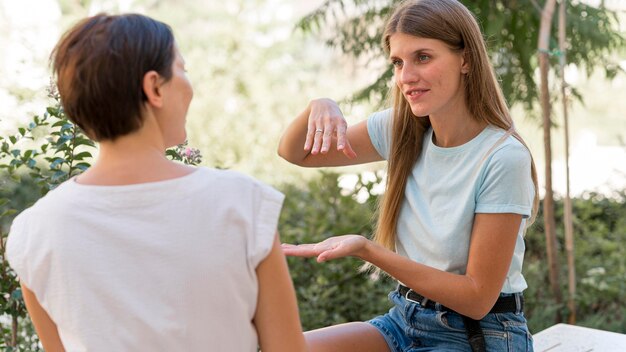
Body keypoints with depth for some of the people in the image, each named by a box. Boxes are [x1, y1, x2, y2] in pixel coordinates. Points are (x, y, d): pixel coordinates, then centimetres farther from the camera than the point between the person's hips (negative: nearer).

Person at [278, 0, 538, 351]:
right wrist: (319, 108, -15)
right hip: (405, 320, 6)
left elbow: (478, 298, -18)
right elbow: (294, 153, 8)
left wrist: (366, 249, -25)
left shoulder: (504, 158, -20)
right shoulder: (402, 129, -2)